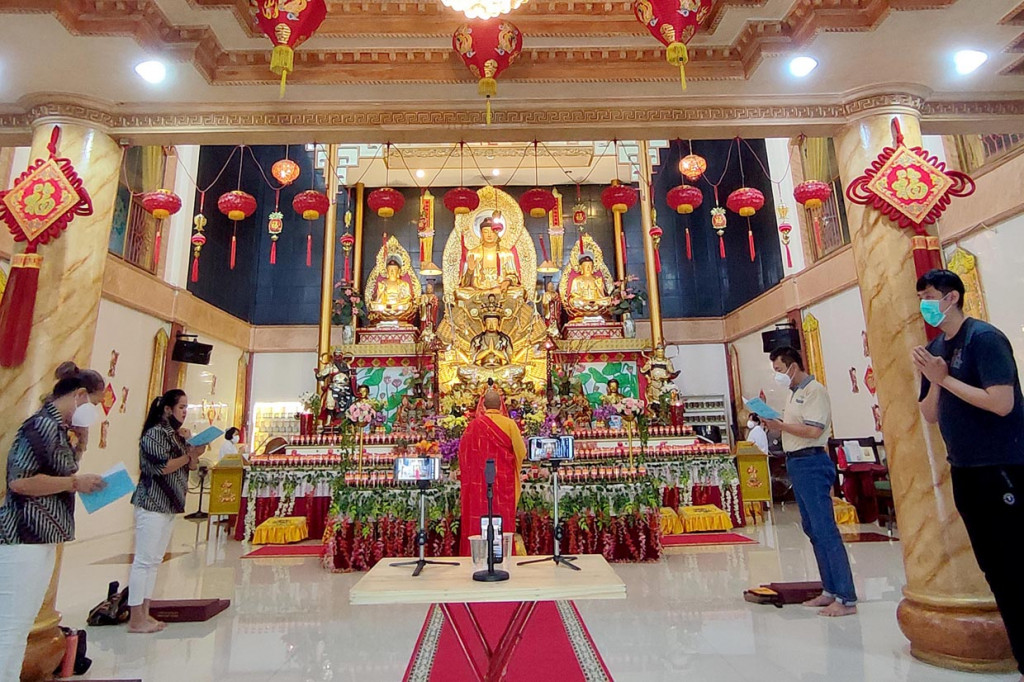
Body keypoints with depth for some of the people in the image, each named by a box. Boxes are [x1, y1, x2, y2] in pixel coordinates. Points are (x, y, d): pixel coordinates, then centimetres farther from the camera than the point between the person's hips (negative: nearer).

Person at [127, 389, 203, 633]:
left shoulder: (177, 435, 14)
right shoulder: (154, 434, -11)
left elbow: (192, 467, 13)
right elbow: (162, 467, -21)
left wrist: (192, 446, -2)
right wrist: (189, 455, -10)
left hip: (169, 505, 9)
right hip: (152, 504, -9)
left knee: (154, 561, 11)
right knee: (144, 561, -4)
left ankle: (145, 614, 18)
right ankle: (136, 620, 2)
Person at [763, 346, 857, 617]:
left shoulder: (815, 391, -11)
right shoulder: (794, 393, 18)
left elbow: (813, 430, -20)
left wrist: (780, 425, -14)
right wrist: (774, 424, 5)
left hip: (811, 463, -10)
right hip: (796, 463, 10)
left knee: (825, 529, -8)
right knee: (812, 529, 13)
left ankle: (846, 599, -2)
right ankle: (830, 590, 22)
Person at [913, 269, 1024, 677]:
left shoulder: (984, 338, -11)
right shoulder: (934, 350, 10)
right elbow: (929, 415, 10)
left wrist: (945, 378, -15)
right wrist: (933, 381, -6)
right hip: (964, 470, 8)